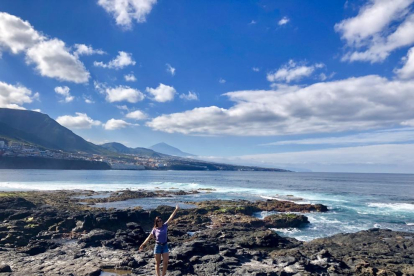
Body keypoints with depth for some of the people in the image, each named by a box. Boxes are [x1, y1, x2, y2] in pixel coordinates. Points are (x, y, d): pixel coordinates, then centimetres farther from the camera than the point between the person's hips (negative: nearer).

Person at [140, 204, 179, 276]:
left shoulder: (165, 226, -1)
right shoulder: (154, 229, -4)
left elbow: (170, 218, -4)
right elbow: (149, 238, 4)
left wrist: (176, 210, -7)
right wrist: (143, 245, 4)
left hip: (165, 246, 1)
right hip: (158, 246, -1)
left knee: (166, 263, -3)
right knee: (157, 263, 7)